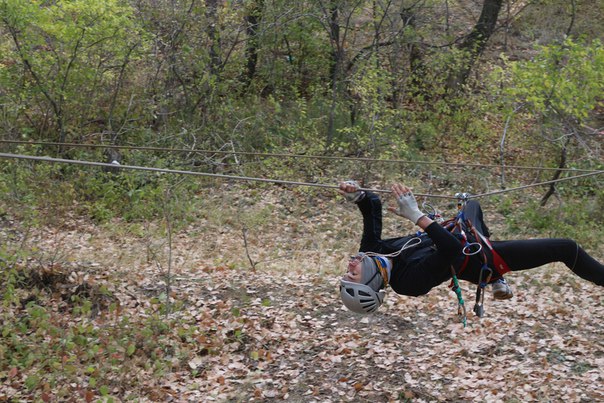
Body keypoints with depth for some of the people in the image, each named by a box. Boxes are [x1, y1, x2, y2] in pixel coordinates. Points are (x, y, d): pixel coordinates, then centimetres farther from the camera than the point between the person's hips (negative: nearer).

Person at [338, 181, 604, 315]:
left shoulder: (372, 250, -18)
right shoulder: (410, 279, -38)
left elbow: (373, 206, -11)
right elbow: (451, 249, -47)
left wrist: (357, 195, -32)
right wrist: (416, 215, -51)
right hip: (483, 257, -8)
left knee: (472, 205, 40)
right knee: (567, 249, -3)